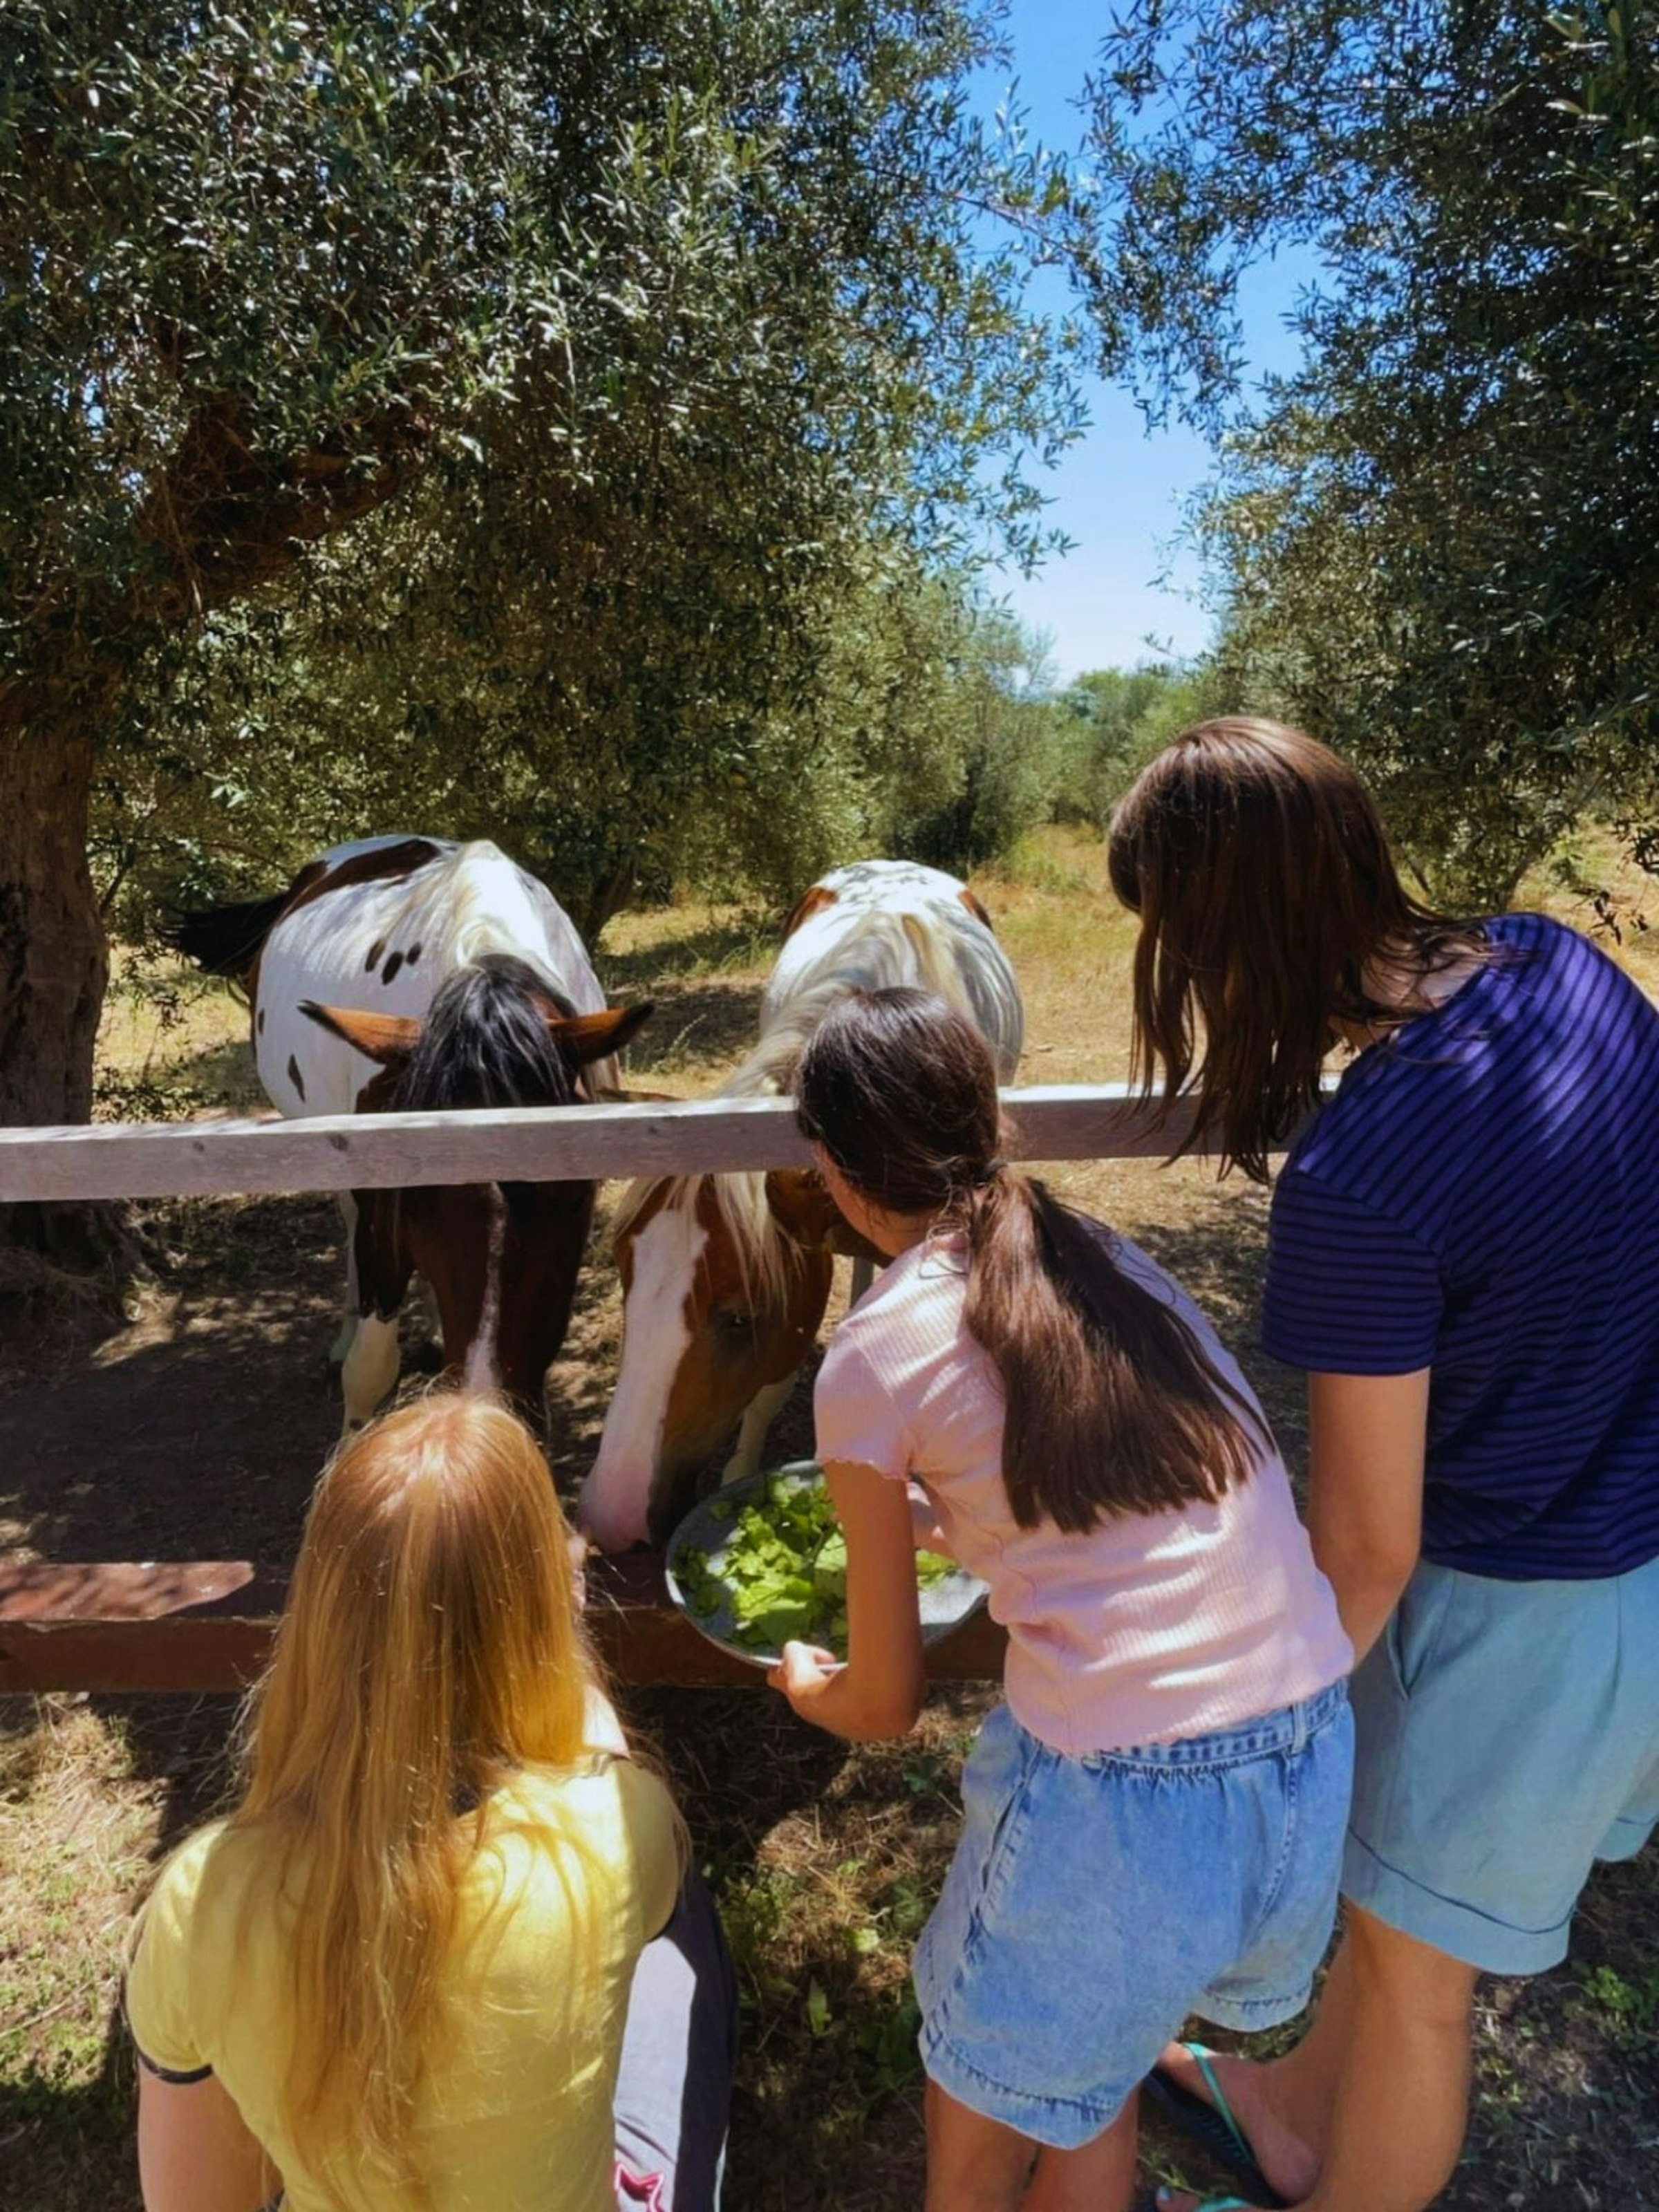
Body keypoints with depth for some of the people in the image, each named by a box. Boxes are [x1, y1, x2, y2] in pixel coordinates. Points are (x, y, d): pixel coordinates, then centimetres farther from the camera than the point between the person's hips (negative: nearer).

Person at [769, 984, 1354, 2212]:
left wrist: (803, 1682, 26)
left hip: (1114, 1805, -5)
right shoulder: (1116, 1260, 6)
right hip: (1320, 1771, 6)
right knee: (1095, 2104, 32)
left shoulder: (874, 1358, -8)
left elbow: (885, 1705, 4)